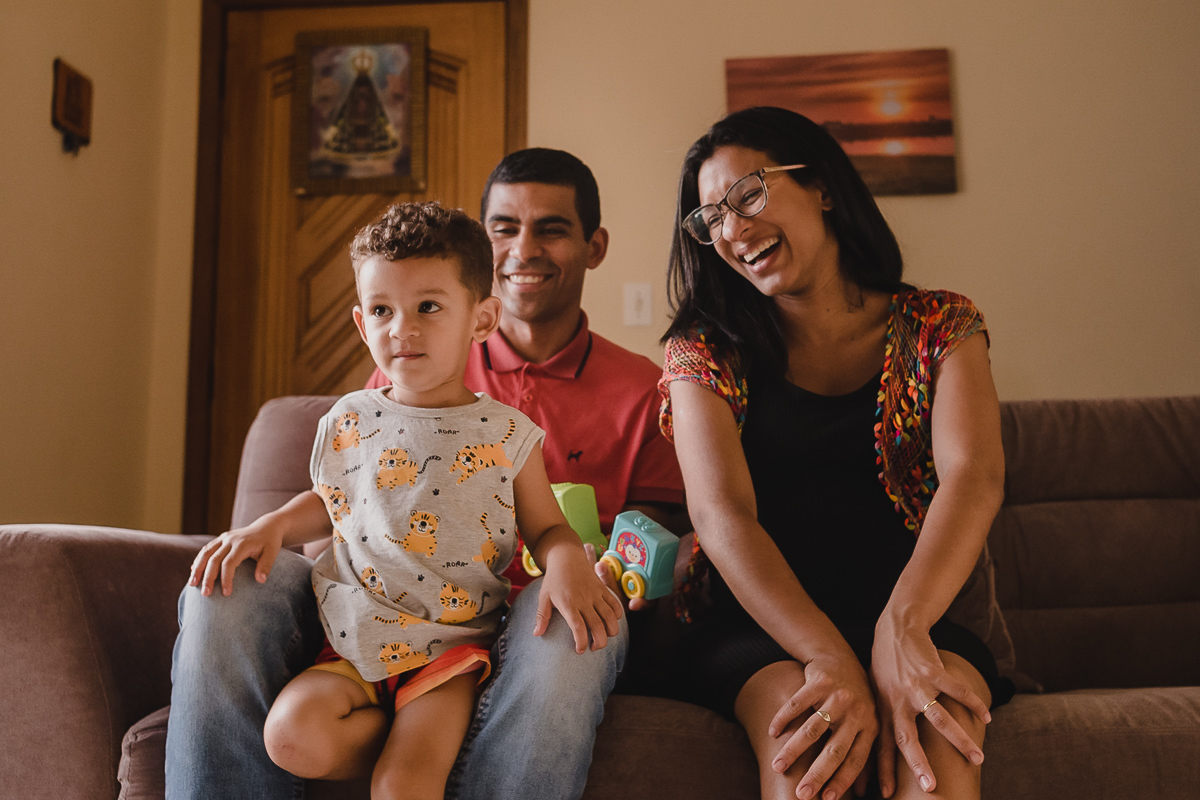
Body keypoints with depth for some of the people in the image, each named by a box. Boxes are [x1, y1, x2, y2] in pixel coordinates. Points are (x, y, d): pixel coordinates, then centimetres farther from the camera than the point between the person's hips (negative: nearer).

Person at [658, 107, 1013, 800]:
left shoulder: (939, 328, 5)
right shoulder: (707, 349, 3)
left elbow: (975, 476, -13)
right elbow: (721, 514, -12)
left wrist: (899, 627, -32)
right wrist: (833, 659, -28)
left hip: (914, 617, 0)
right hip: (760, 624, 0)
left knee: (937, 724, -32)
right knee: (798, 722, -32)